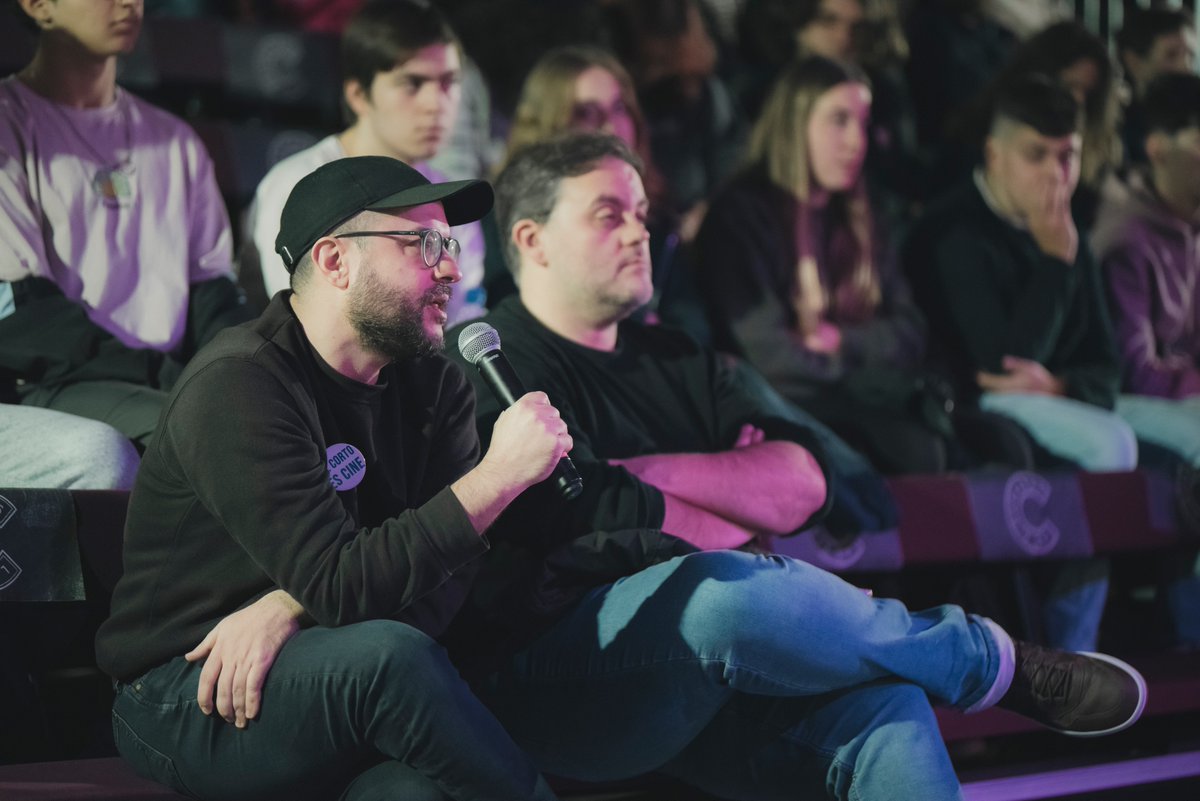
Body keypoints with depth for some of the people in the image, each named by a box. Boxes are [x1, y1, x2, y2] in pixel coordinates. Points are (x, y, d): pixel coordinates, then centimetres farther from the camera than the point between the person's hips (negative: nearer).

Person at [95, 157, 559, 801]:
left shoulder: (433, 385, 8)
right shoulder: (238, 386, -14)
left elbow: (439, 586, -4)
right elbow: (342, 586, -24)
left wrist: (287, 609, -21)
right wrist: (498, 476, -21)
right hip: (184, 701, -4)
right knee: (387, 652, -34)